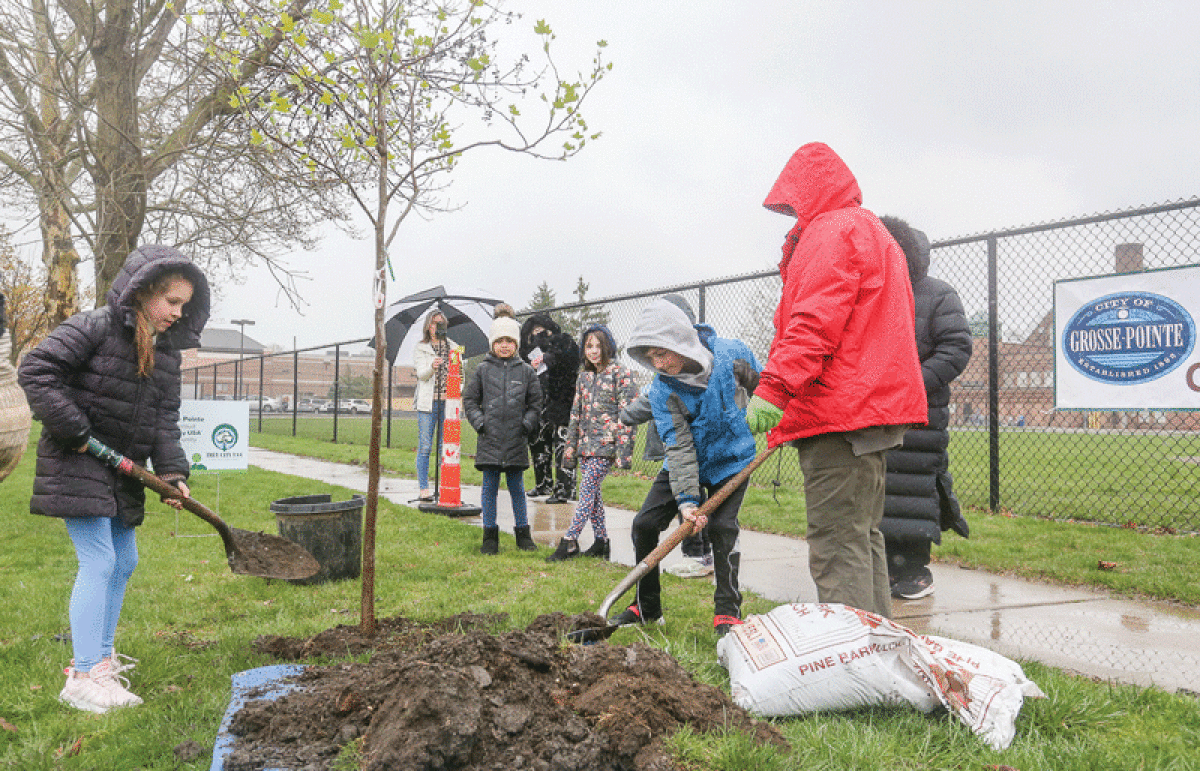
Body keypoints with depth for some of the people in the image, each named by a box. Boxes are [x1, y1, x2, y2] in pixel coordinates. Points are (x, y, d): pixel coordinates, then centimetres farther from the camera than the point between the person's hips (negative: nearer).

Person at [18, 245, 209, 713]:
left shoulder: (167, 351, 7)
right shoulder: (95, 327, -14)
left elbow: (165, 417, 5)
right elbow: (36, 370, -18)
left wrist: (172, 472, -8)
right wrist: (73, 431, -20)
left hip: (124, 469, 8)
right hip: (76, 465, -8)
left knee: (124, 561, 14)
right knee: (99, 561, -12)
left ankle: (101, 656, 29)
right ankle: (83, 676, -5)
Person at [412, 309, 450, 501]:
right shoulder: (420, 349, 6)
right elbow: (421, 374, -7)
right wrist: (432, 367, -28)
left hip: (448, 401, 2)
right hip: (428, 402, -2)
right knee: (425, 447, -3)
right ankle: (424, 488, 3)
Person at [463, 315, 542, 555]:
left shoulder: (526, 371, 7)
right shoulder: (482, 370, 5)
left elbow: (535, 403, 13)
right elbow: (469, 399, 10)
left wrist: (528, 423, -1)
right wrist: (478, 421, -3)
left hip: (516, 440, 0)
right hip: (490, 438, 0)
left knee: (517, 487, 8)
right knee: (490, 487, 4)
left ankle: (523, 533, 20)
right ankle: (490, 536, 14)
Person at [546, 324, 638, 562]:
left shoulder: (621, 373, -4)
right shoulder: (584, 377, 15)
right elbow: (576, 413, 19)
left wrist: (623, 450, -16)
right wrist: (569, 448, 14)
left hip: (606, 443, -7)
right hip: (586, 444, 7)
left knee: (587, 489, -11)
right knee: (593, 492, 8)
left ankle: (570, 540, -9)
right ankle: (601, 541, 17)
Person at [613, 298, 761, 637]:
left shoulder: (733, 354, -21)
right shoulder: (661, 389, -20)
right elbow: (678, 445, -24)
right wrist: (687, 499, -30)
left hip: (732, 460, -1)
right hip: (684, 464, 2)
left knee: (721, 526, -16)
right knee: (644, 524, -3)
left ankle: (727, 611, 3)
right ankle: (647, 607, 15)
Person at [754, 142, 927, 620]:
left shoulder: (833, 229, -6)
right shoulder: (873, 231, 27)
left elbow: (815, 321, -20)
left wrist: (772, 388, -25)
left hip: (839, 410, -11)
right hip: (875, 404, 11)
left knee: (837, 547, -11)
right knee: (862, 537, 17)